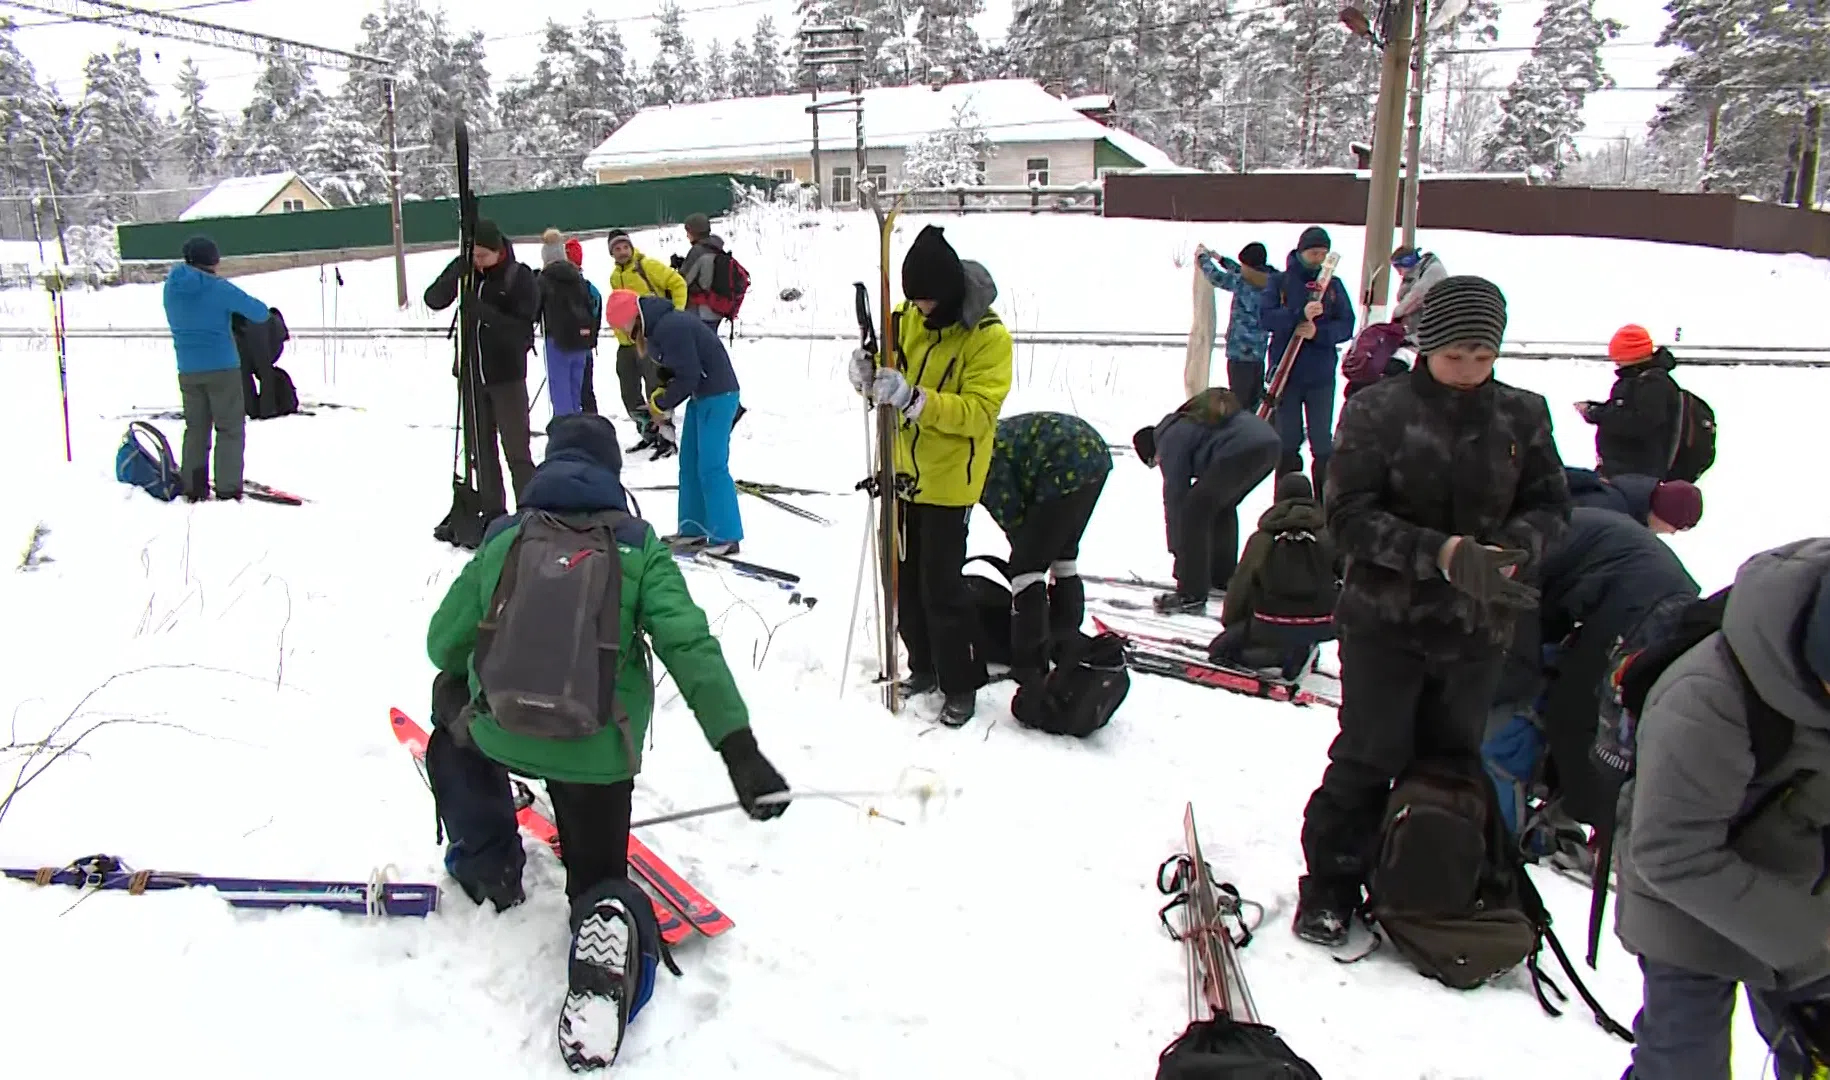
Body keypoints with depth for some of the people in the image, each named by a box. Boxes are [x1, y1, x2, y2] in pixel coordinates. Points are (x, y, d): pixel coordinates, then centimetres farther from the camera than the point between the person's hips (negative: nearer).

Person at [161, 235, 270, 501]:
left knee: (195, 428, 15)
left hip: (187, 371, 5)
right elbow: (260, 313, -9)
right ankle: (227, 488, -1)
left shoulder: (172, 287, 3)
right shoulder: (220, 289, -14)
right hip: (222, 368, -5)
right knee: (230, 428, 3)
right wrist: (243, 305, 12)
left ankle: (192, 487, 16)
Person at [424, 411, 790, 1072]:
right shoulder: (638, 548, -4)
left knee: (454, 715, 36)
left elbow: (442, 643, 12)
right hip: (599, 753, -1)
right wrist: (740, 750, -17)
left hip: (499, 732, 1)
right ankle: (611, 923, -19)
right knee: (599, 877, 20)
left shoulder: (502, 542, 2)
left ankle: (486, 866, 28)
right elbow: (691, 649, -15)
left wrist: (459, 682, 36)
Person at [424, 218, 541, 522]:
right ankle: (492, 513, 21)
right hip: (471, 372, 5)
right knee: (481, 448, 12)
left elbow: (522, 328, -16)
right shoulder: (465, 271, 2)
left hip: (507, 374, -5)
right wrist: (457, 272, -23)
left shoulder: (520, 277, -10)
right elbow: (434, 300, -8)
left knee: (516, 449, -3)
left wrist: (484, 312, -28)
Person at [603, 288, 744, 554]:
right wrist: (660, 405, 2)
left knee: (711, 465, -10)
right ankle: (693, 529, 20)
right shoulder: (653, 328, 7)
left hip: (717, 394, -10)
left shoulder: (670, 328, -24)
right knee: (690, 463, 12)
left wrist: (661, 405, -10)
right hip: (700, 394, 10)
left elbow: (688, 376, -23)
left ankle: (727, 536, -4)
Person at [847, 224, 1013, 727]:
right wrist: (869, 376, -17)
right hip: (903, 470, 6)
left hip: (947, 477, -6)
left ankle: (959, 686, 11)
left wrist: (914, 398, -35)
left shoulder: (988, 336, -15)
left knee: (940, 584, -4)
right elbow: (890, 382, 8)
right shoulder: (905, 318, 1)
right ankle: (924, 666, 31)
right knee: (905, 576, 13)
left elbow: (977, 411, -23)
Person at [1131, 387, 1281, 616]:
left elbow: (1174, 494, 5)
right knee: (1223, 505, 29)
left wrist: (1176, 548, 13)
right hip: (1270, 444, 10)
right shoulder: (1183, 423, 33)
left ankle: (1191, 596, -5)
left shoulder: (1170, 439, 6)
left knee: (1193, 511, -4)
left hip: (1241, 452, -10)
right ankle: (1223, 576, 38)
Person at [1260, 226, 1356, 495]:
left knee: (1322, 441, 4)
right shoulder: (1281, 281, 1)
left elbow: (1346, 326, -1)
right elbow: (1268, 318, -12)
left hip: (1321, 375, 1)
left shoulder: (1333, 285, 5)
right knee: (1288, 441, 7)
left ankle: (1325, 501, 11)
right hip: (1286, 374, -1)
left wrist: (1318, 333, -18)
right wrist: (1300, 315, -27)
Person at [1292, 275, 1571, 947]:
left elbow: (1550, 506, 5)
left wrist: (1514, 549, -18)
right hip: (1385, 620, -3)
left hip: (1478, 628, 4)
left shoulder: (1522, 416, 2)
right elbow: (1349, 516, -13)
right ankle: (1329, 889, 19)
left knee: (1452, 761, 14)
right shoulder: (1378, 410, -8)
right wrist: (1443, 553, -24)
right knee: (1368, 759, 3)